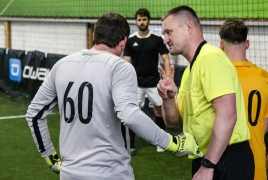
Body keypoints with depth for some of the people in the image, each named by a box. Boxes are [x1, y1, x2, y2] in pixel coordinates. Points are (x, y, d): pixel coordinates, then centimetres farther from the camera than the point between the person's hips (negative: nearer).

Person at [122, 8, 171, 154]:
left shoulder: (157, 39, -3)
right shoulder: (130, 40, -1)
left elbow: (166, 60, -3)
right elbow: (127, 62, 3)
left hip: (154, 82, 0)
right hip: (136, 83, 0)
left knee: (159, 110, 6)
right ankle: (130, 145, 3)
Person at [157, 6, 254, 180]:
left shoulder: (210, 57, -14)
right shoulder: (191, 69, 15)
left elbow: (227, 115, -24)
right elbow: (174, 121, 16)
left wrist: (207, 166, -24)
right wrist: (168, 99, -5)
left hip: (227, 162, -9)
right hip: (207, 160, 9)